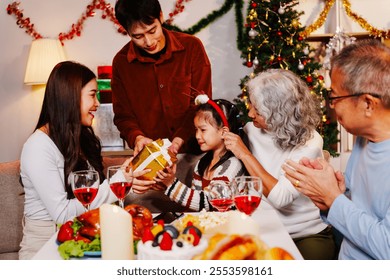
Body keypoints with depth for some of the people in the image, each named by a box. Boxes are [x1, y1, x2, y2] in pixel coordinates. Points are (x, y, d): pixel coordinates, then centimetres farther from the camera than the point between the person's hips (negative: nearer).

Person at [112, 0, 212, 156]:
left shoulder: (192, 47, -2)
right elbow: (123, 115, 9)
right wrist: (136, 137, -12)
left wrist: (179, 140, -15)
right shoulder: (121, 62, 3)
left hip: (194, 151, -1)